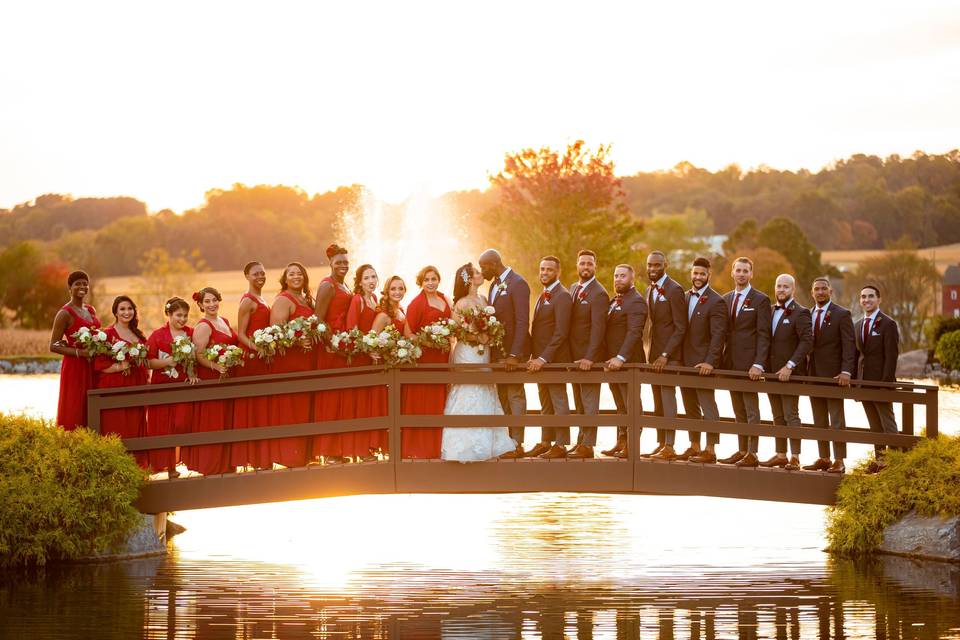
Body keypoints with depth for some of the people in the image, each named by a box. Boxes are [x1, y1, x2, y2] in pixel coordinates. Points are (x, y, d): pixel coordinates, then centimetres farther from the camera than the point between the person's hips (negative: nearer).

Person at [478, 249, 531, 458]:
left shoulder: (517, 284, -13)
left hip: (512, 351, -9)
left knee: (515, 396, -4)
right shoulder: (494, 285, 14)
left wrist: (515, 355, -22)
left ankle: (517, 444, -2)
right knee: (502, 398, 11)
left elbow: (522, 322, -18)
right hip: (497, 351, 9)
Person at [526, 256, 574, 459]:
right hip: (540, 359, 9)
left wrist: (544, 358, -22)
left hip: (555, 359, -9)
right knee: (545, 404, 12)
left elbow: (561, 333, -19)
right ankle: (545, 442, 17)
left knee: (559, 403, -4)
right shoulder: (542, 296, 17)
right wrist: (534, 357, 8)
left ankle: (560, 445, -1)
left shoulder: (562, 297, -12)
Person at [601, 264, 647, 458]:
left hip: (628, 362, -9)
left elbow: (634, 333, -22)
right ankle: (620, 443, 17)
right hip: (612, 362, 9)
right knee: (621, 406, 13)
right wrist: (608, 358, 11)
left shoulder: (636, 301, -12)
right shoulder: (614, 301, 19)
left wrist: (621, 358, -31)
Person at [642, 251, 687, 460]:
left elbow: (680, 328, -14)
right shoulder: (650, 290, 15)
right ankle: (660, 444, 12)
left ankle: (669, 447, -11)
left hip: (669, 353, -8)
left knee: (667, 398, -10)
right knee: (658, 402, 8)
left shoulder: (674, 290, -11)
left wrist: (665, 355, -19)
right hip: (654, 353, 8)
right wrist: (652, 354, 10)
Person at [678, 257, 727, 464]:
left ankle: (710, 450, -3)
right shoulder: (685, 298, 13)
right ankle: (694, 447, 20)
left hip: (703, 364, -8)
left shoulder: (715, 302, -9)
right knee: (690, 408, 13)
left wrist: (710, 362, -22)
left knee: (708, 408, -5)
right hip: (686, 362, 8)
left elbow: (718, 336, -14)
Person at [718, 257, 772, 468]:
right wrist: (720, 360, 7)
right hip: (731, 363, 6)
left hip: (749, 363, -6)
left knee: (751, 410, -5)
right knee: (739, 411, 10)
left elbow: (763, 335, -9)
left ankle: (752, 454, -4)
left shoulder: (760, 300, -4)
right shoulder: (726, 299, 15)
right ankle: (741, 451, 13)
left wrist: (758, 364, -17)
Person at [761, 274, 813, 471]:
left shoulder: (800, 313, -7)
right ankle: (780, 455, 16)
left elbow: (807, 342, -16)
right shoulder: (770, 311, 14)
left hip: (790, 373, -7)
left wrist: (789, 366, -21)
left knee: (791, 415, -8)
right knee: (778, 416, 11)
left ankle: (795, 458, -7)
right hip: (772, 372, 7)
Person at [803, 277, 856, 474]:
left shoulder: (842, 315, -4)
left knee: (836, 420, -4)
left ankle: (839, 461, -3)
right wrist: (806, 372, 3)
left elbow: (849, 345, -10)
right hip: (813, 374, 6)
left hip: (834, 375, -6)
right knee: (819, 421, 9)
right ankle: (823, 459, 15)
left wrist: (846, 371, -21)